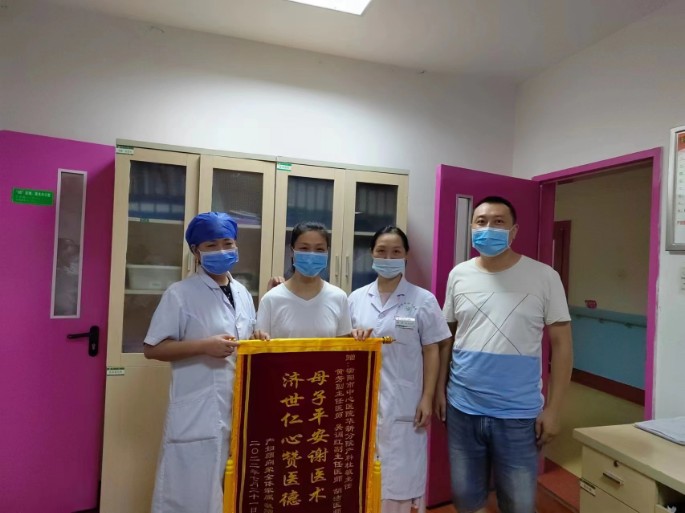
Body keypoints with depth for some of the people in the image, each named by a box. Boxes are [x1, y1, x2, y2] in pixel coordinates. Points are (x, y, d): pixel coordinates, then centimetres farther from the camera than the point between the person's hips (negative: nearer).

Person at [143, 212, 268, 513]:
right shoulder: (180, 294, -8)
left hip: (239, 413, 6)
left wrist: (258, 344, -1)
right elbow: (152, 349, -9)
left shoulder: (243, 294, 10)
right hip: (196, 419, -5)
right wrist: (204, 345, -18)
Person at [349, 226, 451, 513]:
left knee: (401, 474, 6)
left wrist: (427, 399, -7)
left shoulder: (423, 300, -4)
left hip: (404, 403, -2)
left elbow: (431, 353, -3)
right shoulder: (356, 298, 5)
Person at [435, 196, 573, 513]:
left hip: (518, 415, -2)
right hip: (462, 409, 3)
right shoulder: (458, 276, 1)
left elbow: (561, 343, -4)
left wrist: (552, 408, -6)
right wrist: (440, 388, 6)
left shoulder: (543, 277, -6)